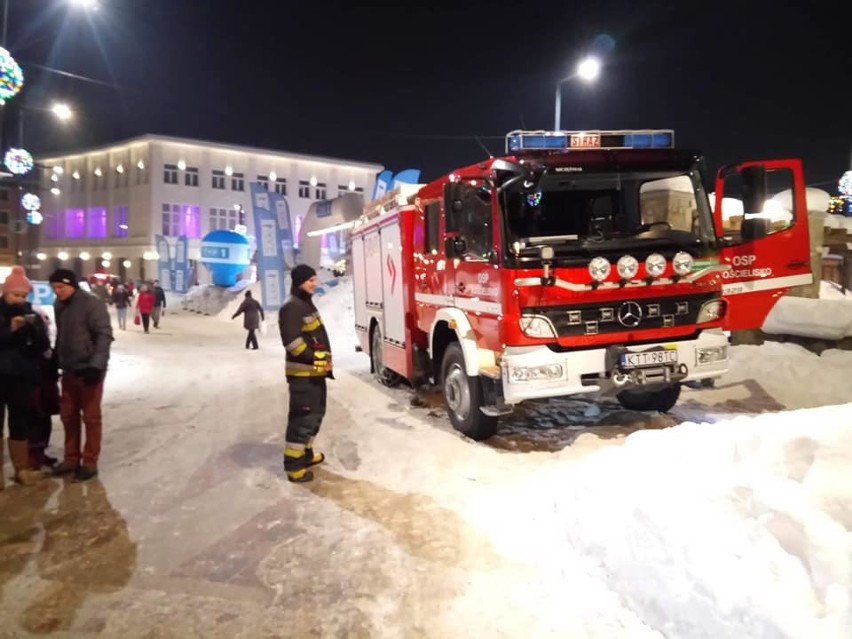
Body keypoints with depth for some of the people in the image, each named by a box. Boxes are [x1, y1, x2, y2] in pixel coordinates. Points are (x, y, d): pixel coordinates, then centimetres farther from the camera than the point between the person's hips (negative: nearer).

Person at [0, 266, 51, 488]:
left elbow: (44, 346, -1)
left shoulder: (30, 313, 6)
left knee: (20, 423, 10)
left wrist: (37, 328, -18)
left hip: (23, 376, 2)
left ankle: (22, 469, 20)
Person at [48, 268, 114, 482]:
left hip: (89, 369, -7)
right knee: (68, 416, 15)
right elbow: (61, 336, 17)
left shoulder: (92, 304, -13)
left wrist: (96, 365, -25)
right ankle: (71, 459, 28)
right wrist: (55, 362, 13)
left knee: (91, 417, 3)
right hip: (69, 371, 7)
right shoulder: (59, 306, 9)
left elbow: (105, 335, -18)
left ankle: (90, 462, 12)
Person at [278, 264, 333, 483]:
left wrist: (324, 361, 12)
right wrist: (315, 360, -20)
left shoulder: (307, 304, 17)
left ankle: (305, 452, 33)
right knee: (302, 417, -8)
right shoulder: (292, 307, -16)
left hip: (315, 371, 10)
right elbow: (292, 341, -24)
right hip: (303, 372, -10)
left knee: (316, 413, 19)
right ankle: (293, 464, -1)